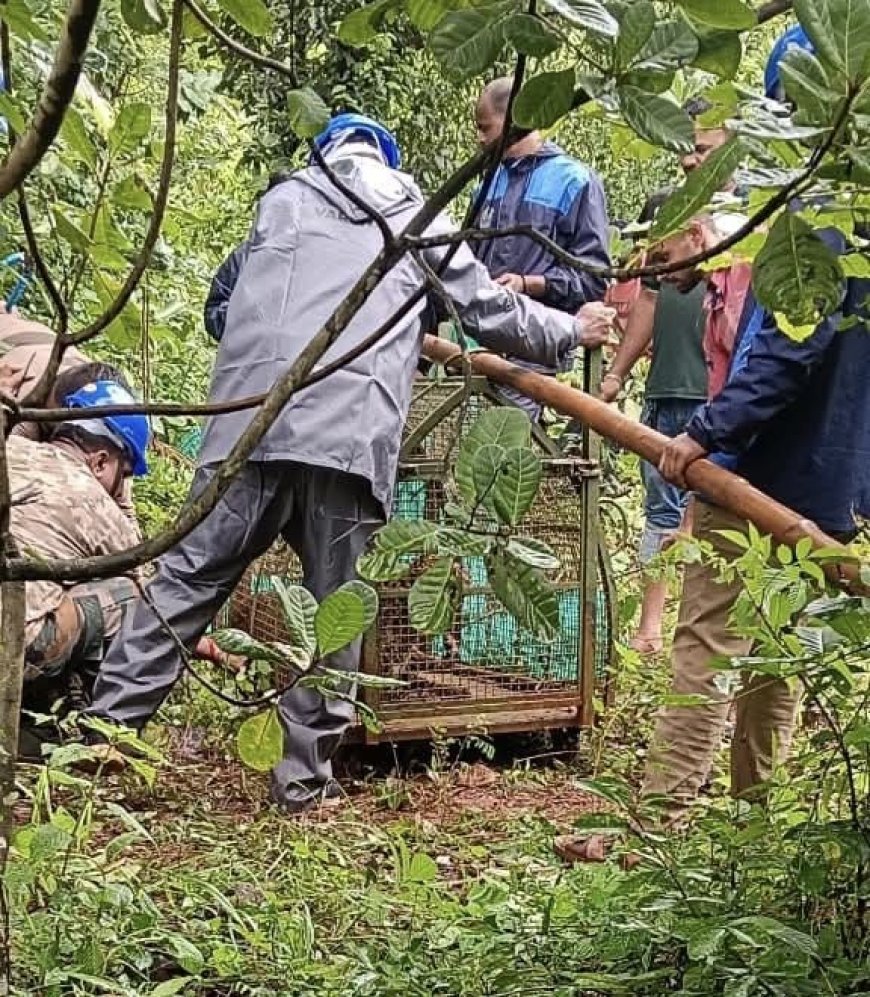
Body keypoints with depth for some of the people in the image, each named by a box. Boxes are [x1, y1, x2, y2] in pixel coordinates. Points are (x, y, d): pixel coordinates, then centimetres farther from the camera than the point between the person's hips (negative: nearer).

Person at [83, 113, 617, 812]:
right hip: (355, 435, 0)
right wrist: (573, 330, 45)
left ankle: (105, 726, 2)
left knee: (191, 575, 4)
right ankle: (305, 777, 10)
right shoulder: (420, 221, 23)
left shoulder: (284, 200, 23)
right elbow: (493, 314, 27)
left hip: (255, 418, 1)